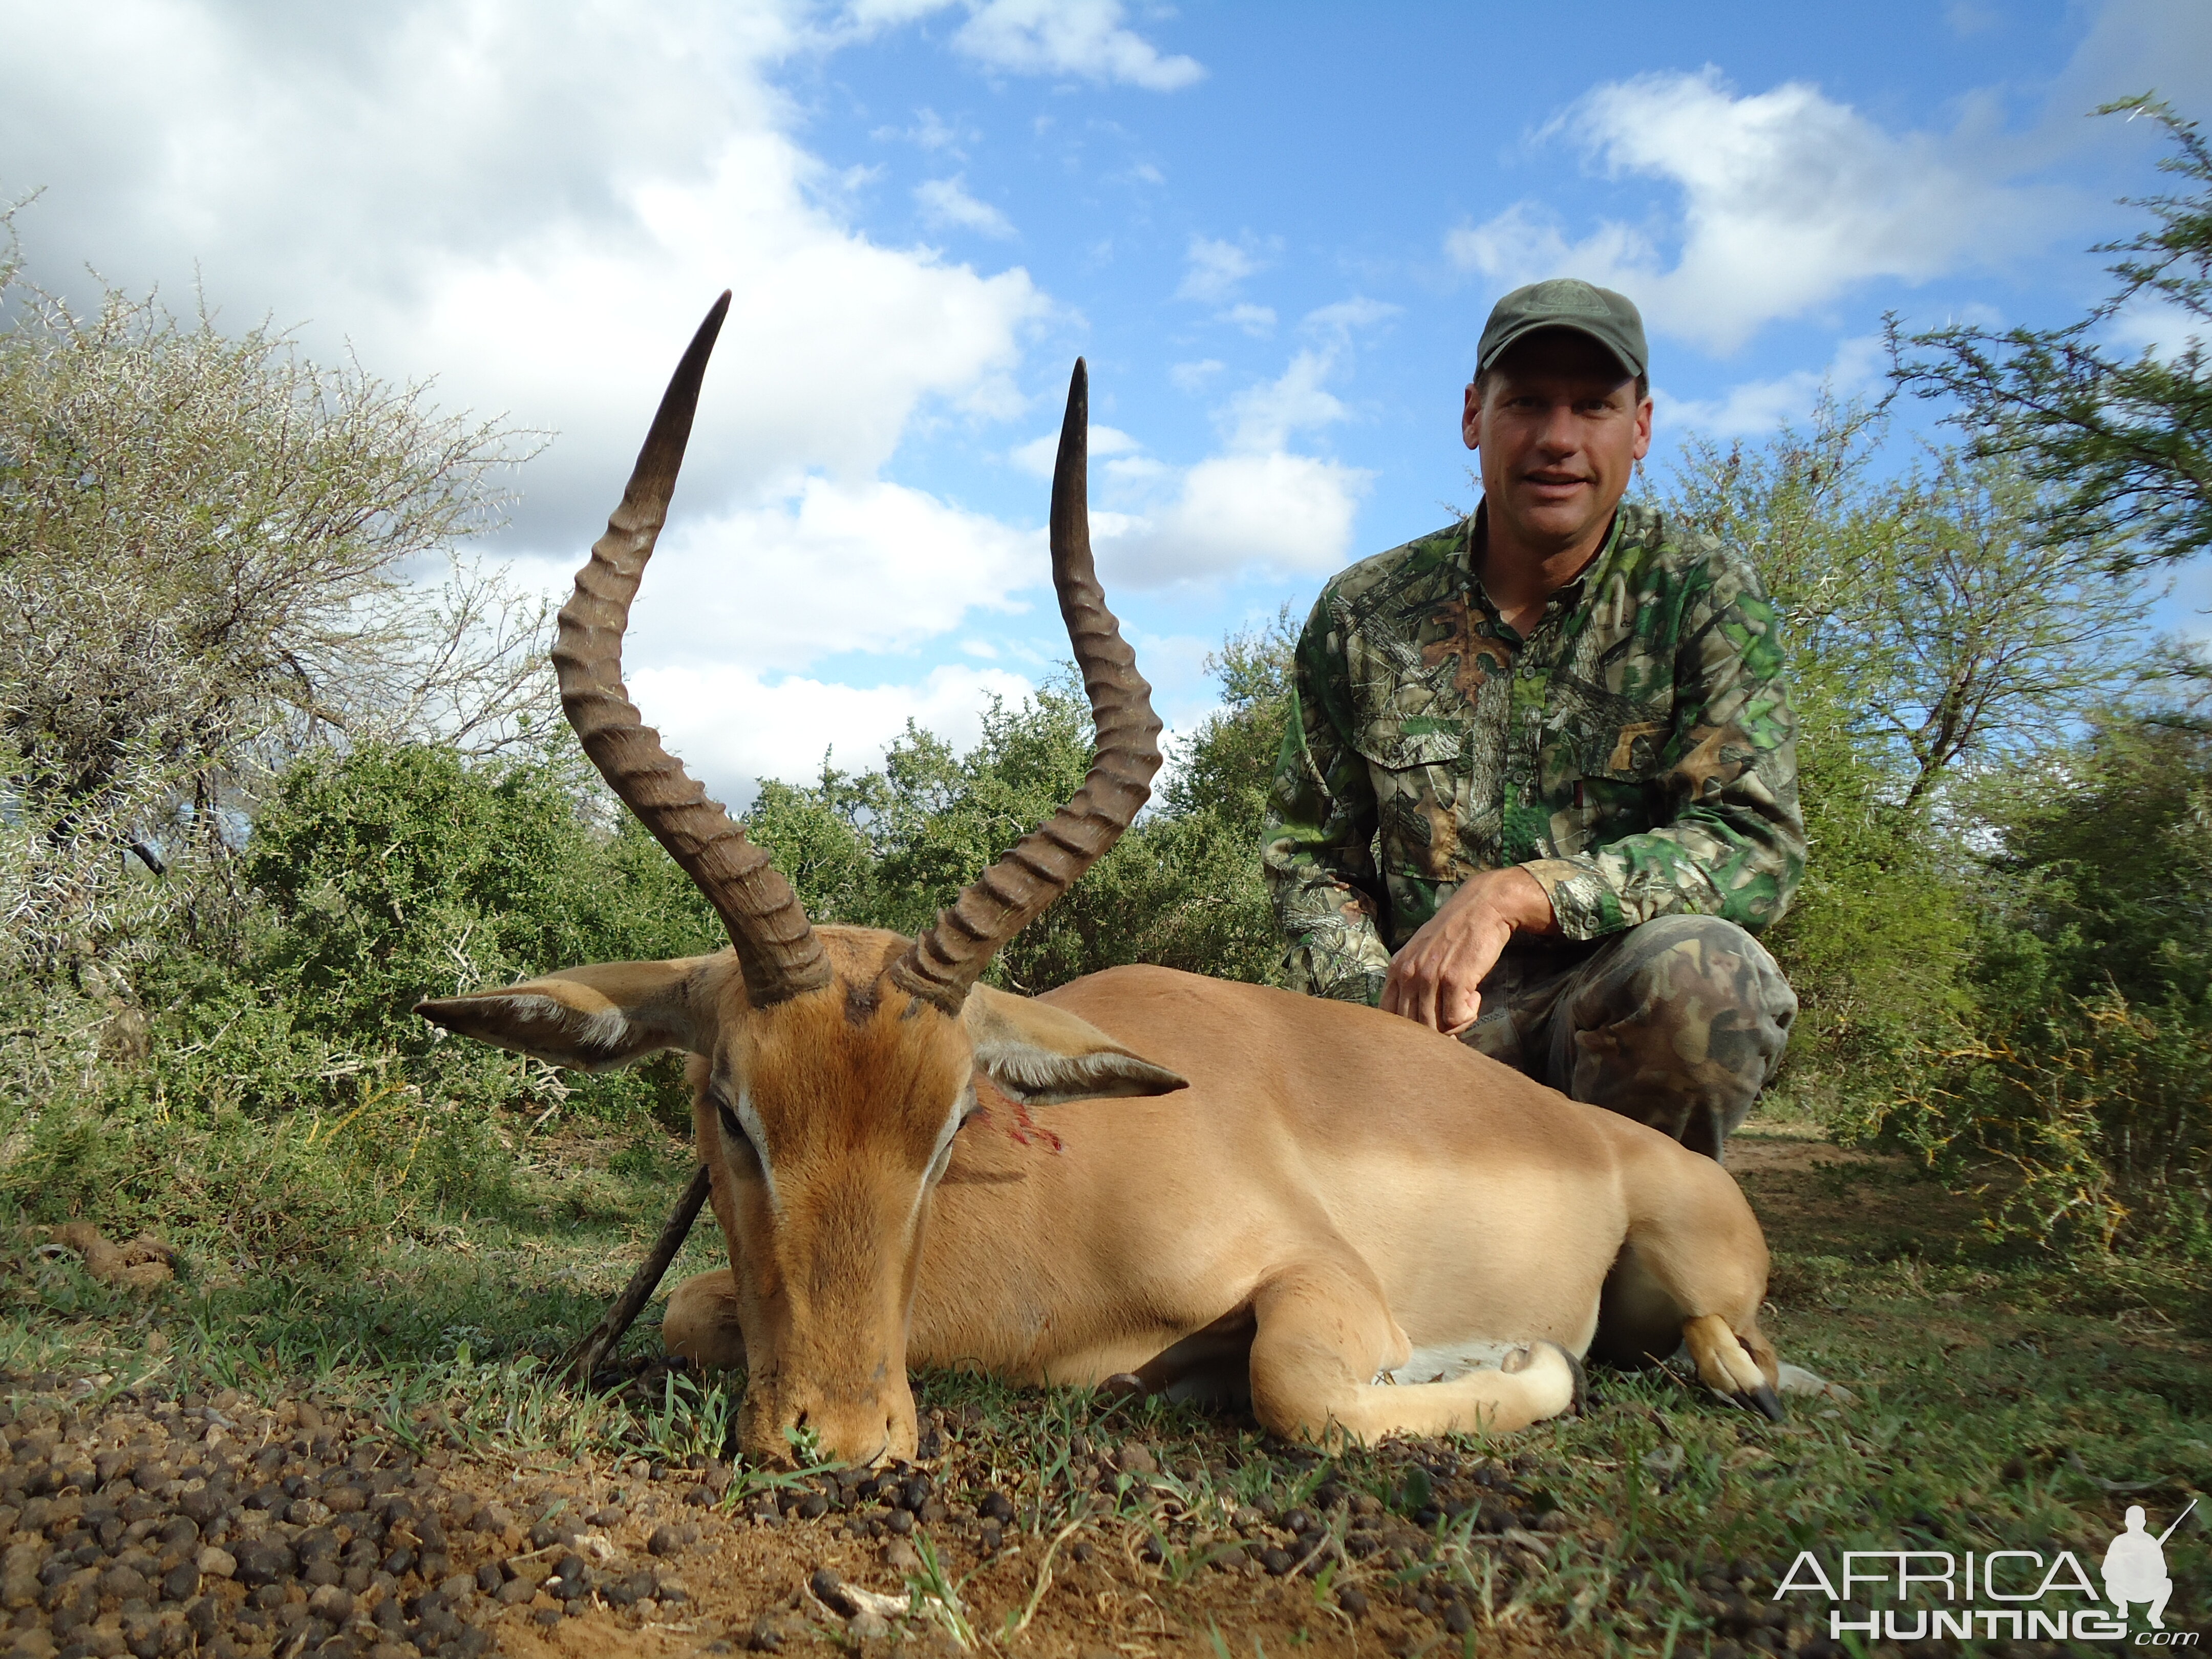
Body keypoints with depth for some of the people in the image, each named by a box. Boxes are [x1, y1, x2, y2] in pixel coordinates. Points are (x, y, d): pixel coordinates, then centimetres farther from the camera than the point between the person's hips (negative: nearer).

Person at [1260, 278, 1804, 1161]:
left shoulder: (1703, 592, -3)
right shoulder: (1363, 615, 2)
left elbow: (1755, 844, -14)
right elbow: (1309, 853, 8)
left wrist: (1514, 895, -27)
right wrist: (1378, 997, -11)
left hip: (1621, 1008, -1)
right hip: (1433, 1023, 1)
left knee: (1700, 969, -35)